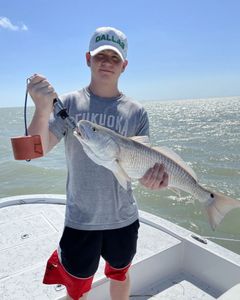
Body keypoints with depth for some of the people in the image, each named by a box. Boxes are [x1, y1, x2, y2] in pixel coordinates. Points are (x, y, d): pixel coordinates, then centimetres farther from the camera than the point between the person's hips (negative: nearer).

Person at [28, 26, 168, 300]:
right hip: (80, 220, -1)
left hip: (124, 218, 2)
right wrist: (43, 109, -33)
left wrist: (155, 175, -25)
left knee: (119, 275, 27)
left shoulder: (136, 111, -3)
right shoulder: (69, 102, -6)